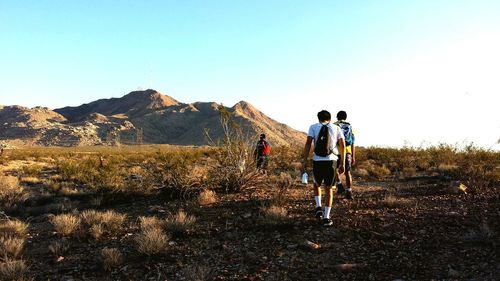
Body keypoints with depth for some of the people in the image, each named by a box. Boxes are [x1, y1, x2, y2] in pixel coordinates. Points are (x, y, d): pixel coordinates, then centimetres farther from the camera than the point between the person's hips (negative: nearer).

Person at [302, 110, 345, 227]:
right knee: (329, 188, 11)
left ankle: (318, 207, 6)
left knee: (317, 185, 24)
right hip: (331, 160, 1)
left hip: (317, 161, 0)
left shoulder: (313, 127, 7)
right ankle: (326, 217, 6)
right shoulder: (336, 128, 12)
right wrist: (342, 163, 6)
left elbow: (308, 144, -4)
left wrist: (304, 161, -2)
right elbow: (342, 145, 4)